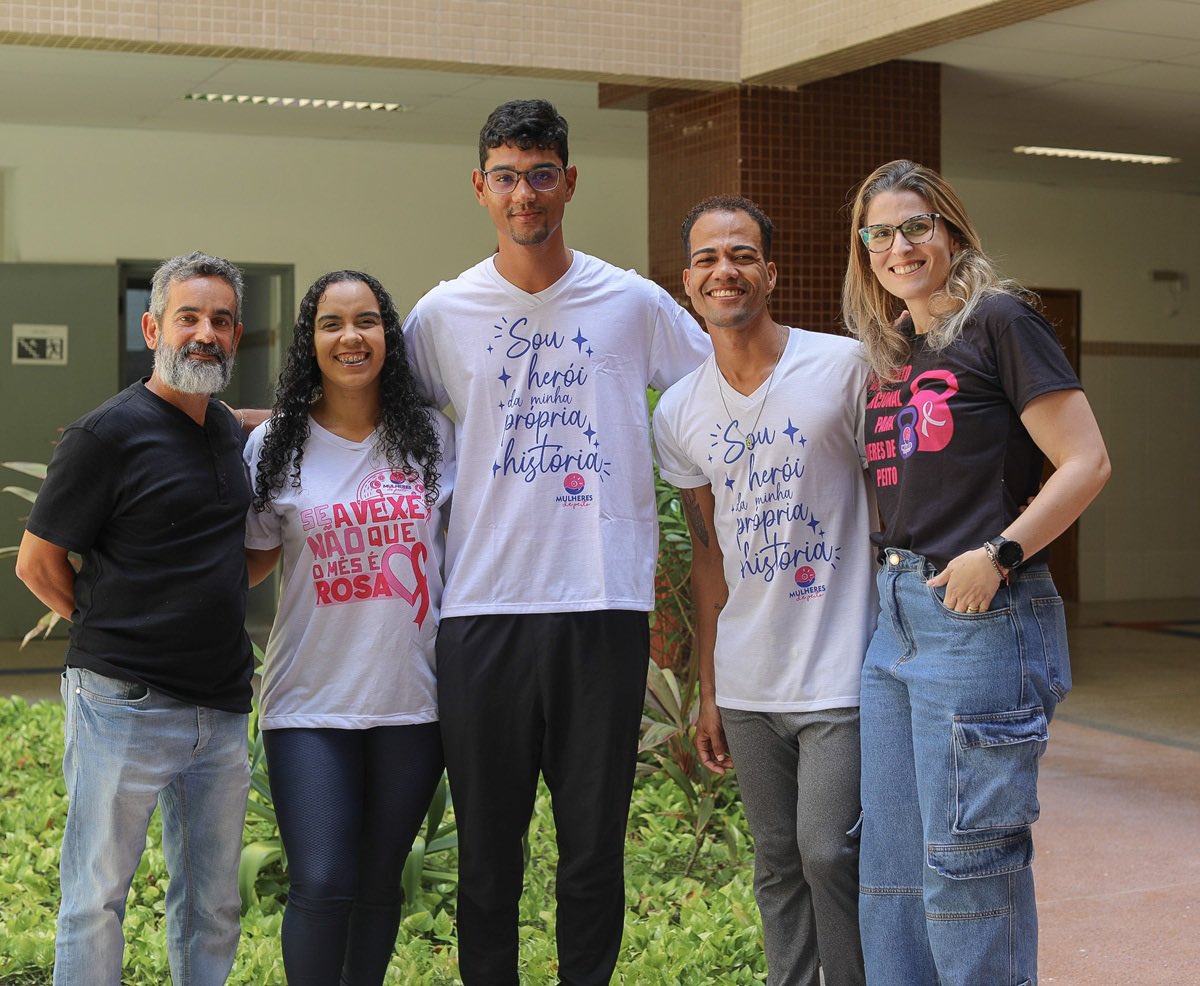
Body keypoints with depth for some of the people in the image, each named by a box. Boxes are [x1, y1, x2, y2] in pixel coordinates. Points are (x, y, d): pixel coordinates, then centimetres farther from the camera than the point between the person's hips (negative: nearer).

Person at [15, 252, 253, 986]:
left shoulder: (230, 432, 11)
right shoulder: (108, 433, -9)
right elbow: (37, 564, -4)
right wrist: (114, 636, 4)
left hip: (222, 709, 6)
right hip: (125, 706, -6)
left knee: (213, 909, 13)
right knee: (96, 900, 1)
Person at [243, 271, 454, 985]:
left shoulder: (433, 437, 3)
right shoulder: (274, 446, 1)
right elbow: (252, 562, 8)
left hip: (413, 699, 2)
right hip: (312, 703, -1)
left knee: (380, 880, 12)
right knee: (322, 885, -8)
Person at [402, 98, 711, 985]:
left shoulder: (634, 303, 4)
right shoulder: (443, 314, 6)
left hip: (605, 605, 0)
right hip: (483, 607, 1)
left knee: (595, 846, 7)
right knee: (486, 849, 8)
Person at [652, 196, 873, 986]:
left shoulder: (844, 367, -8)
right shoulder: (679, 411, 5)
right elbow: (709, 550, 12)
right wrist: (707, 690, 11)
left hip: (840, 675, -4)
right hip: (746, 685, 5)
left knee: (829, 853, -7)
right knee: (778, 865, 13)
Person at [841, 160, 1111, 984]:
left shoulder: (998, 321, -6)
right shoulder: (888, 352, 16)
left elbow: (1086, 463, -12)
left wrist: (998, 554, -18)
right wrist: (895, 569, 9)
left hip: (983, 618, -8)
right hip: (898, 614, 8)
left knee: (966, 866, -2)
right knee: (891, 868, 11)